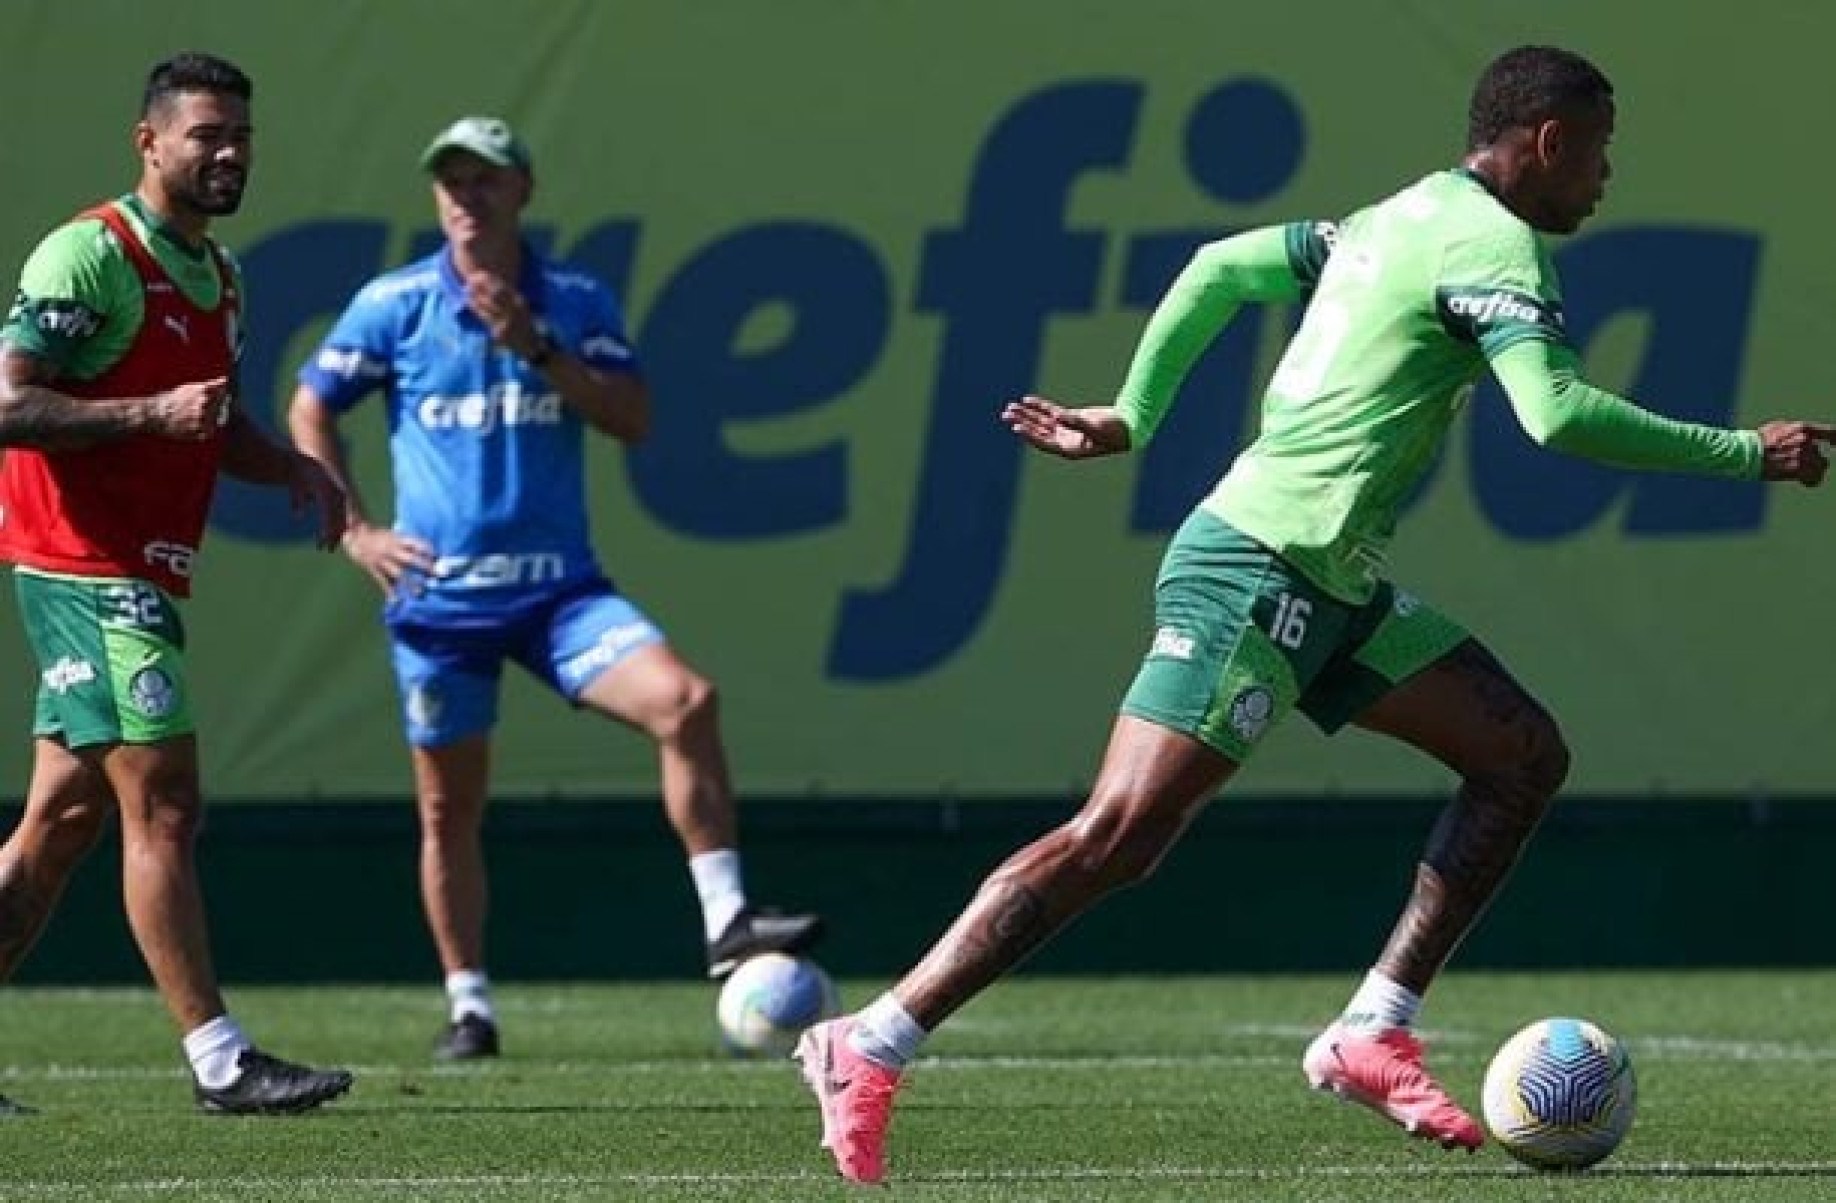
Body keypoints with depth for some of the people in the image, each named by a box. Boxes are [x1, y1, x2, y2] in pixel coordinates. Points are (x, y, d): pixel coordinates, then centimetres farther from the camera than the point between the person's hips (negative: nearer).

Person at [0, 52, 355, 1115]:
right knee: (163, 806, -12)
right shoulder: (90, 254, -12)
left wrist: (295, 468, 9)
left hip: (142, 578, 9)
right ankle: (220, 1061, -13)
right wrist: (152, 413, -24)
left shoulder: (217, 276, 17)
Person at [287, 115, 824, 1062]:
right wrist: (353, 531, 0)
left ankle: (727, 922, -18)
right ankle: (469, 1006, 17)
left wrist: (535, 347, -16)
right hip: (438, 595, 0)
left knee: (684, 700, -21)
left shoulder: (577, 302, 4)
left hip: (558, 587, 0)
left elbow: (632, 419, -6)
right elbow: (310, 413, 8)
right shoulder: (393, 304, 1)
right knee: (448, 807, 3)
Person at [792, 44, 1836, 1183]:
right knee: (1119, 837, -15)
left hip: (1329, 586, 10)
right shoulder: (1493, 244, -11)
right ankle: (869, 1053, -14)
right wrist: (1743, 454, -17)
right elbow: (1556, 413, -24)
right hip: (1261, 569, -10)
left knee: (1524, 754, 9)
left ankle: (1374, 1035, 6)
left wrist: (1133, 417, 24)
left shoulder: (1397, 220, 18)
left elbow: (1220, 267, 23)